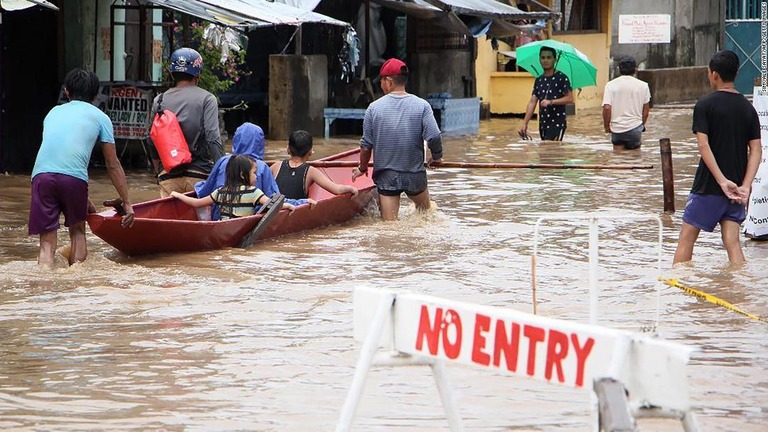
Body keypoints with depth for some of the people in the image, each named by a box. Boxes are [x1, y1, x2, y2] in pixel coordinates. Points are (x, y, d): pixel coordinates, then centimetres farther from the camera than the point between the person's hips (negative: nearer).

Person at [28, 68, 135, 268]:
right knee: (77, 231, 21)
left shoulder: (54, 112, 31)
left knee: (47, 242, 2)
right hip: (73, 176, -2)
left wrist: (84, 199, 40)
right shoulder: (100, 117, 20)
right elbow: (113, 165, 18)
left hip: (41, 174, 2)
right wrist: (127, 203, 24)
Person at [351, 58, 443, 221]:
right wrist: (436, 157, 7)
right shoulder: (421, 105, -8)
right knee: (424, 210, 28)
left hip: (386, 177, 0)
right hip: (415, 176, 0)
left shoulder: (374, 108, -5)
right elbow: (434, 137, -15)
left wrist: (362, 168, 16)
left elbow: (366, 145, -1)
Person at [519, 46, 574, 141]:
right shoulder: (539, 80, 13)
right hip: (543, 123, 6)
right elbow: (532, 102, 10)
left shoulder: (561, 78, -5)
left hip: (557, 123, -6)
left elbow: (570, 99, -11)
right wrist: (525, 123, 3)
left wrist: (550, 102, -20)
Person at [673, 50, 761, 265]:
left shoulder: (705, 105, -8)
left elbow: (703, 145, -16)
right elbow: (756, 150, 0)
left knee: (687, 237, 6)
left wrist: (722, 181, -18)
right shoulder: (748, 108, 6)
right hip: (737, 187, 4)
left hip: (708, 186, -4)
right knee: (732, 242, 4)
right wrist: (745, 186, -7)